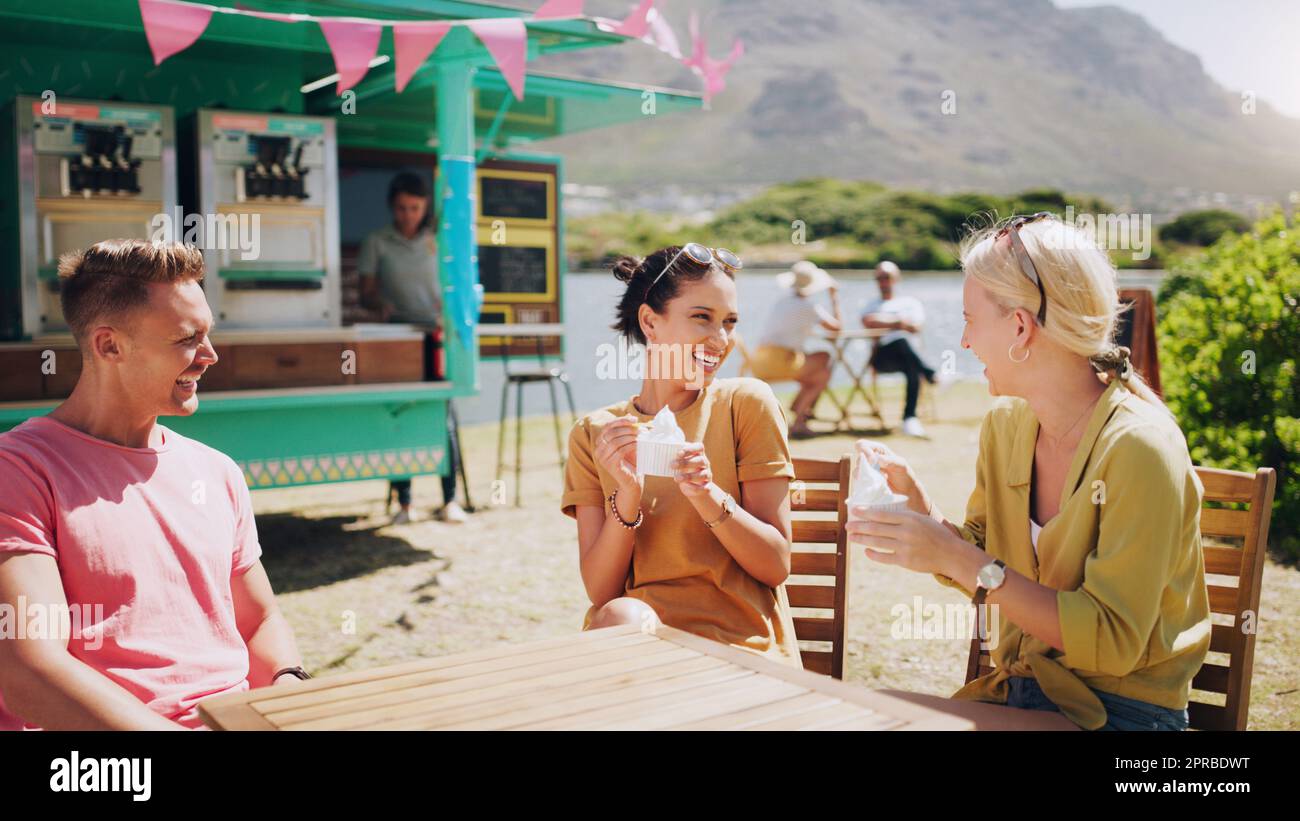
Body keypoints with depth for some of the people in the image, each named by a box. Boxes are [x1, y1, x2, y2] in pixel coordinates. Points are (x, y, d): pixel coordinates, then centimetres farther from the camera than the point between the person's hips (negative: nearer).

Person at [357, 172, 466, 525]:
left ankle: (450, 500, -1)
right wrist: (381, 304, -18)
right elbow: (366, 293, 4)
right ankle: (403, 503, 5)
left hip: (436, 337, 1)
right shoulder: (376, 243, 6)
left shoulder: (437, 241, 11)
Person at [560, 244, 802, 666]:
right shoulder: (593, 433, 6)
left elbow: (777, 565, -3)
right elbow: (600, 591, -1)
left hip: (739, 648, -2)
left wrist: (708, 495, -20)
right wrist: (628, 495, -18)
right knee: (620, 616, -31)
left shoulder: (746, 403, 0)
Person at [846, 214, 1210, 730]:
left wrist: (959, 560, -26)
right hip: (1017, 687, 6)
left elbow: (1112, 643, -23)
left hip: (1121, 706, -6)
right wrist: (914, 498, -7)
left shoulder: (1138, 449, -20)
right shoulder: (1005, 423, 2)